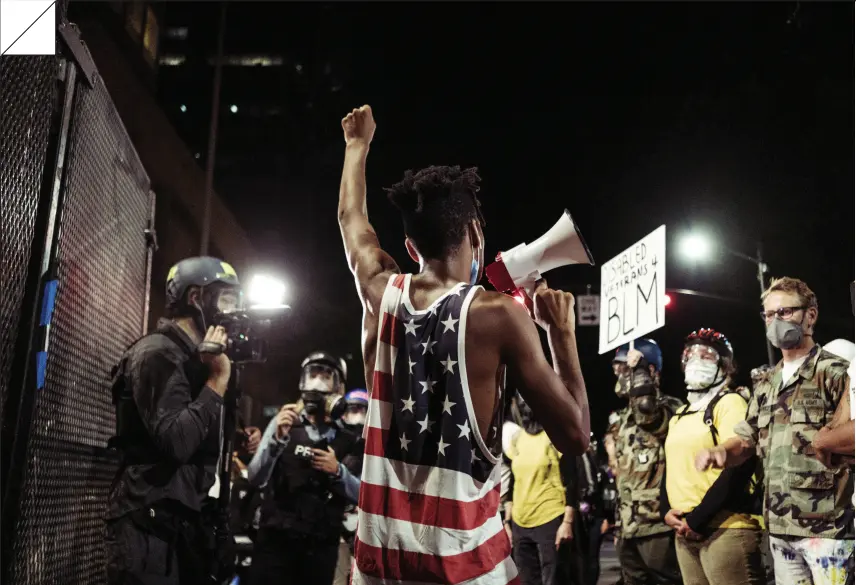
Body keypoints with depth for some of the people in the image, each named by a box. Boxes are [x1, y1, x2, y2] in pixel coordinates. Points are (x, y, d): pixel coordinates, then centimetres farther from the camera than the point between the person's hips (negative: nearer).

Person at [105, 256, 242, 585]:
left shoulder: (193, 359, 17)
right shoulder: (158, 353, -11)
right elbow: (177, 442, -23)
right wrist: (218, 379, -16)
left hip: (185, 525, 9)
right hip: (151, 528, -9)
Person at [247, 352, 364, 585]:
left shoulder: (349, 440, 5)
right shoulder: (282, 423, 2)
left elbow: (361, 494, 3)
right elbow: (256, 478, -6)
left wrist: (338, 471, -13)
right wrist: (278, 438, -19)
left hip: (321, 545, 1)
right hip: (275, 538, -1)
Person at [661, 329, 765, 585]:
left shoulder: (730, 402, -4)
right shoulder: (680, 415, 20)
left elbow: (739, 466, -15)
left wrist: (698, 517, -15)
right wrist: (667, 511, 2)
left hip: (726, 528, -8)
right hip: (686, 532, 8)